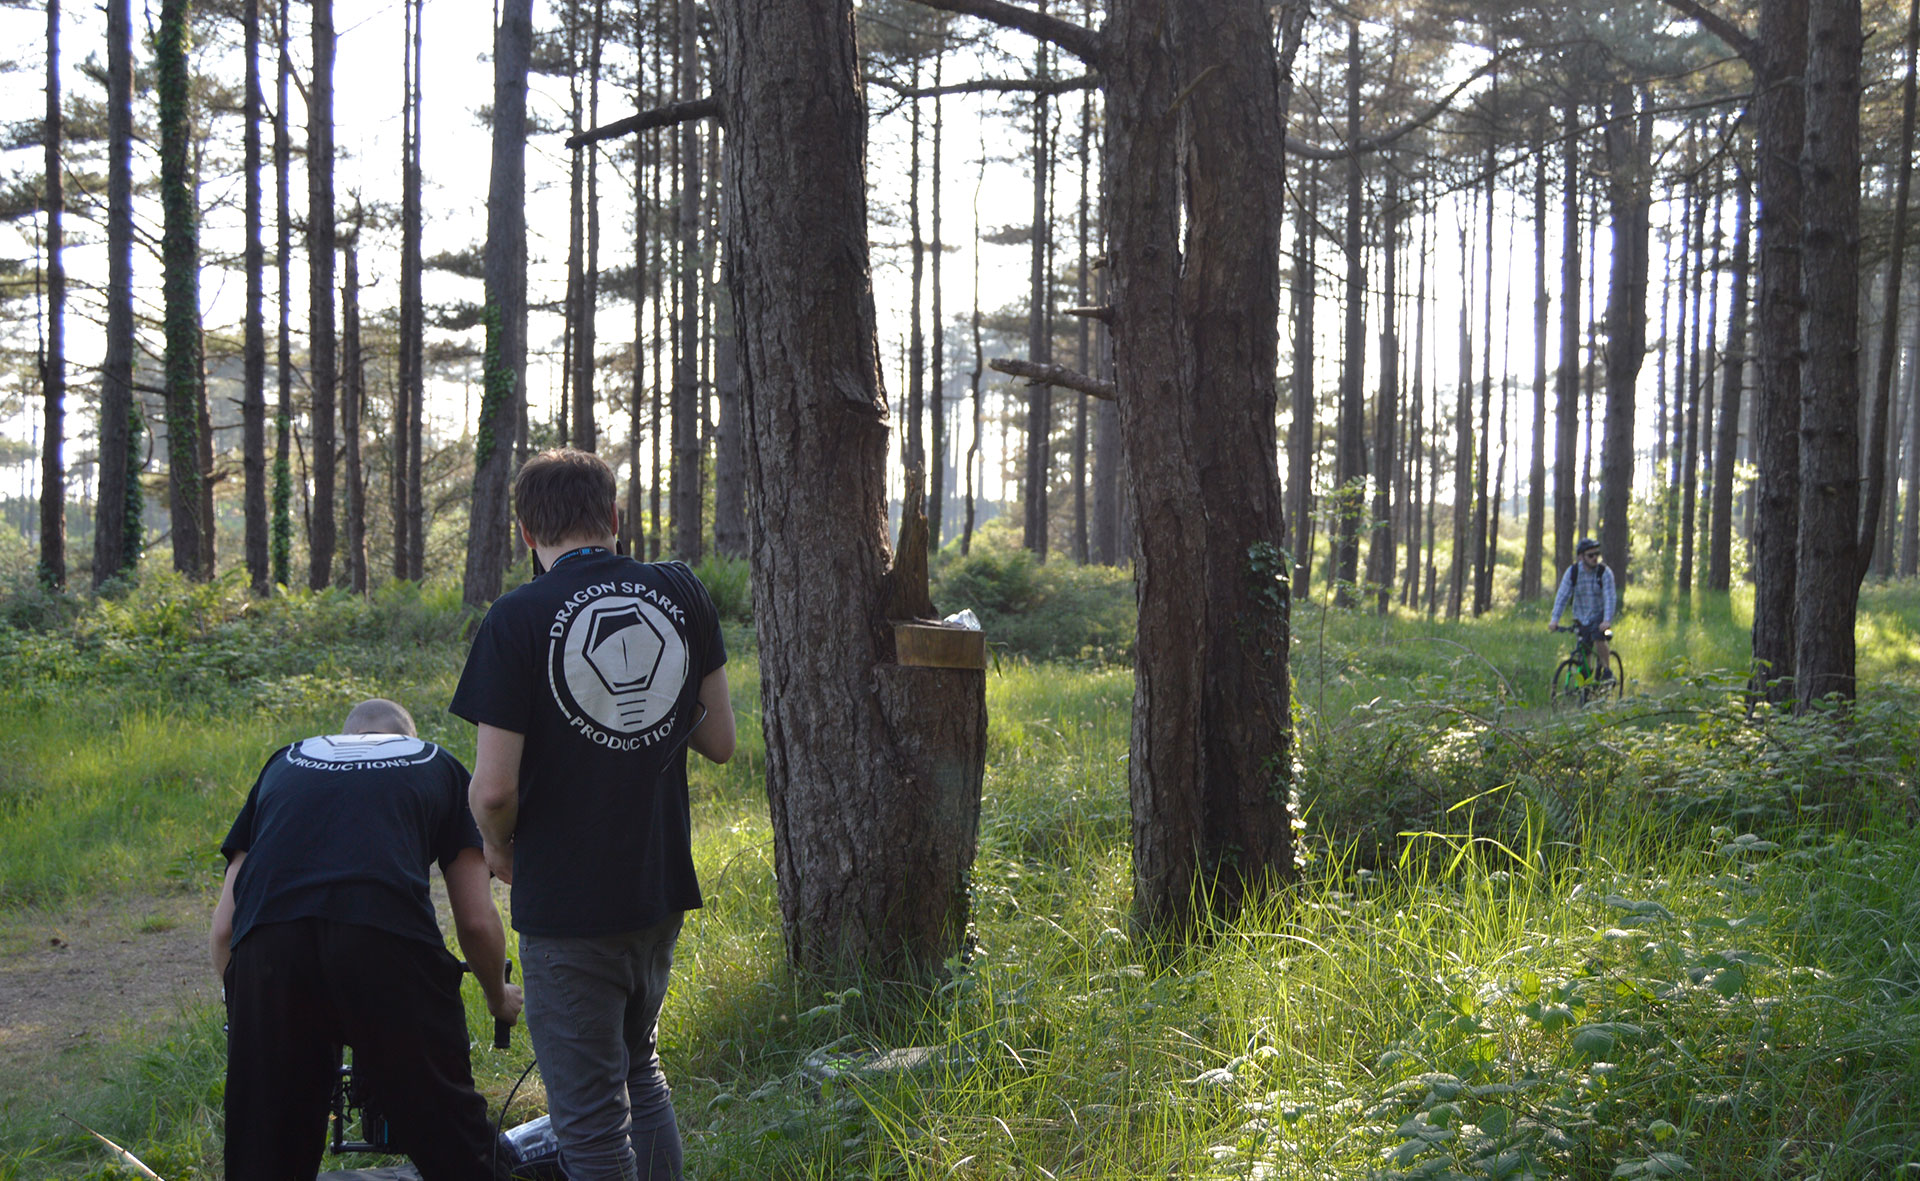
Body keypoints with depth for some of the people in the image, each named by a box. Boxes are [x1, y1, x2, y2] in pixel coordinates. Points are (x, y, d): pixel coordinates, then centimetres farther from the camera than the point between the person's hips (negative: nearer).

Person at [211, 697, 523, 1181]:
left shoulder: (284, 764, 34)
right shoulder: (437, 765, 30)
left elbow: (224, 929, 28)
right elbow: (477, 922, 24)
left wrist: (244, 1009, 45)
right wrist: (499, 998, 43)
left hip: (267, 947, 2)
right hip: (389, 939, -2)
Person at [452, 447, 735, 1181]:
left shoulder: (519, 619, -14)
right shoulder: (682, 593, 0)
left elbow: (494, 789, -16)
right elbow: (720, 742, 5)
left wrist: (499, 848, 4)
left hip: (567, 902, -5)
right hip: (663, 882, 5)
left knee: (590, 1112, 7)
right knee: (640, 1067, 26)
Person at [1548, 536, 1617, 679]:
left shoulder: (1605, 572, -17)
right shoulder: (1572, 572, -11)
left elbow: (1610, 597, -25)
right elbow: (1562, 596, -15)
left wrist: (1607, 620, -39)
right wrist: (1554, 619, -26)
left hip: (1600, 615, -3)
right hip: (1582, 617, 3)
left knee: (1599, 639, -28)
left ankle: (1607, 670, -8)